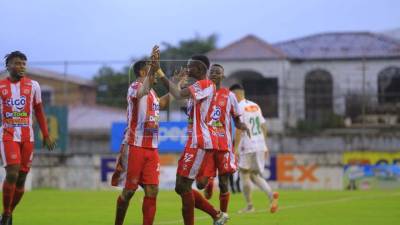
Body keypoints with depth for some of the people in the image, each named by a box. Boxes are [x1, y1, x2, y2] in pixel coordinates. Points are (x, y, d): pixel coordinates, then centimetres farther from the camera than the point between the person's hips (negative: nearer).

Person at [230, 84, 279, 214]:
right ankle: (271, 195, -9)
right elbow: (263, 126, 16)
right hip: (260, 146, 7)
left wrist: (235, 149, -16)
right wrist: (264, 146, 22)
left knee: (244, 175, 6)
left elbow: (239, 130, -17)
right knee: (255, 175, 13)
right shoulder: (255, 106, 14)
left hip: (247, 147, -7)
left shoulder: (239, 108, -9)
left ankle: (249, 206, 8)